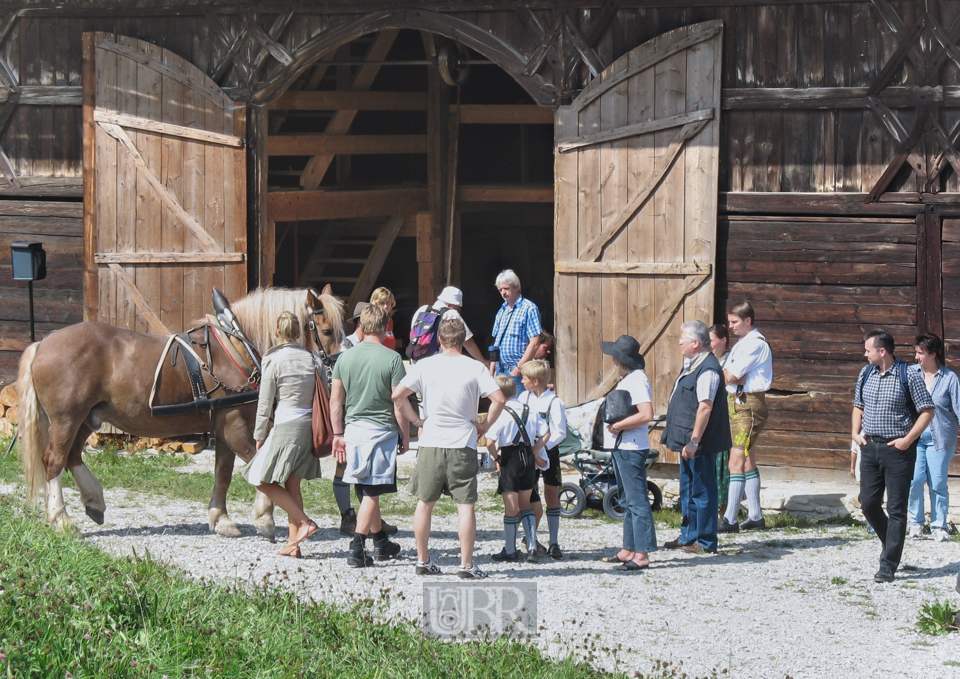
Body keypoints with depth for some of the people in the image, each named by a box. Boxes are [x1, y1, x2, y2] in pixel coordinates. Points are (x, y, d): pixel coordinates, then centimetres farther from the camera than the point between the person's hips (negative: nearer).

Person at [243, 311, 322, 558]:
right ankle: (293, 544, 10)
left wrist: (259, 436, 4)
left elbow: (265, 404, -5)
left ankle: (304, 522, -7)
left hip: (287, 425, -6)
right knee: (292, 484, 12)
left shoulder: (273, 361, -7)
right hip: (310, 425, 6)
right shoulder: (311, 358, 7)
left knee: (265, 481, 2)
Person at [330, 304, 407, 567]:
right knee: (372, 493, -2)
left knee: (366, 492, 16)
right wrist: (405, 436, 2)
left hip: (353, 429, 5)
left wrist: (338, 434, 15)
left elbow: (335, 401, 7)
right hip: (382, 431, -5)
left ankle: (381, 544, 29)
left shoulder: (345, 358, 3)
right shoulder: (392, 359, -10)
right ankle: (357, 549, -9)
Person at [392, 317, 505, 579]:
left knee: (425, 503, 13)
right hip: (463, 445, -2)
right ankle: (467, 564, -2)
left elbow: (397, 395, 0)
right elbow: (499, 399, -11)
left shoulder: (425, 366, 1)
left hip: (431, 443, 2)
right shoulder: (475, 368, -4)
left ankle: (423, 561, 16)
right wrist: (485, 425, 2)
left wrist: (416, 420, 9)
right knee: (465, 505, 1)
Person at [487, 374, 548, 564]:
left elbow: (490, 442, -20)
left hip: (510, 459, -6)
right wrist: (534, 452, 9)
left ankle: (510, 550, 13)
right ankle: (532, 547, 8)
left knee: (511, 506, 3)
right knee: (525, 504, 17)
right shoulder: (531, 411, 4)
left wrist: (497, 457, -4)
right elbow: (544, 435, 5)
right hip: (528, 460, 6)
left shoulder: (501, 414, -14)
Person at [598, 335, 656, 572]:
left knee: (637, 501, -10)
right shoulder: (626, 379, 15)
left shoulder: (637, 380, -17)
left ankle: (642, 554, -10)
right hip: (620, 446, 11)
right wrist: (614, 426, 9)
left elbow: (646, 414, -27)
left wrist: (618, 426, -19)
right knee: (628, 500, 17)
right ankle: (629, 550, 25)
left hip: (631, 448, -11)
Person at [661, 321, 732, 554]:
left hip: (700, 444, -11)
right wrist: (672, 432, 24)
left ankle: (705, 542, 5)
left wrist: (694, 442, -27)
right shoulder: (691, 364, 13)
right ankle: (688, 537, 28)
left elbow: (705, 407, -25)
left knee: (702, 491, -2)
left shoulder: (707, 369, -20)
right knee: (688, 489, 18)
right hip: (688, 441, 11)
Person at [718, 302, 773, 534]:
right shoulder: (741, 344, 18)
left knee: (737, 461, -13)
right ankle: (755, 516, 21)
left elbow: (730, 376, -19)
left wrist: (730, 375, 1)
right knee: (747, 460, 14)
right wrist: (734, 377, -6)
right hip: (736, 402, 10)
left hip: (749, 404, -10)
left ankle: (730, 520, -17)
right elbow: (727, 375, 13)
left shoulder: (756, 344, -14)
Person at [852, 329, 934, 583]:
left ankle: (889, 565, -2)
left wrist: (907, 440, -13)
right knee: (868, 504, 6)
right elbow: (858, 406, 22)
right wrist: (856, 433, 7)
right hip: (870, 448, 6)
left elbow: (927, 411, -7)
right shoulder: (865, 374, 9)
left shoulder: (908, 376, -8)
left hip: (898, 450, -6)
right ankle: (891, 545, 29)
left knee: (896, 509, -3)